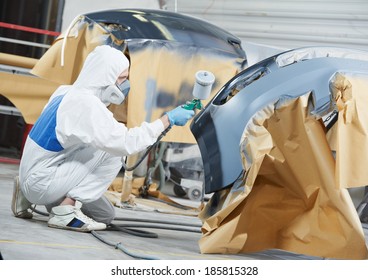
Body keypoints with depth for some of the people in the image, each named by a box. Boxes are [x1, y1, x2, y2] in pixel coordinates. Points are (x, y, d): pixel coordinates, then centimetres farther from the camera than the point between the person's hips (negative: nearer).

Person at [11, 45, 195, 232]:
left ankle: (29, 197, 14)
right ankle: (66, 211, -14)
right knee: (113, 153, -18)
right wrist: (168, 120, -21)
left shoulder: (67, 92, 6)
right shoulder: (85, 104, -23)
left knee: (105, 216, 17)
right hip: (41, 181, -10)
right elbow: (126, 143, -27)